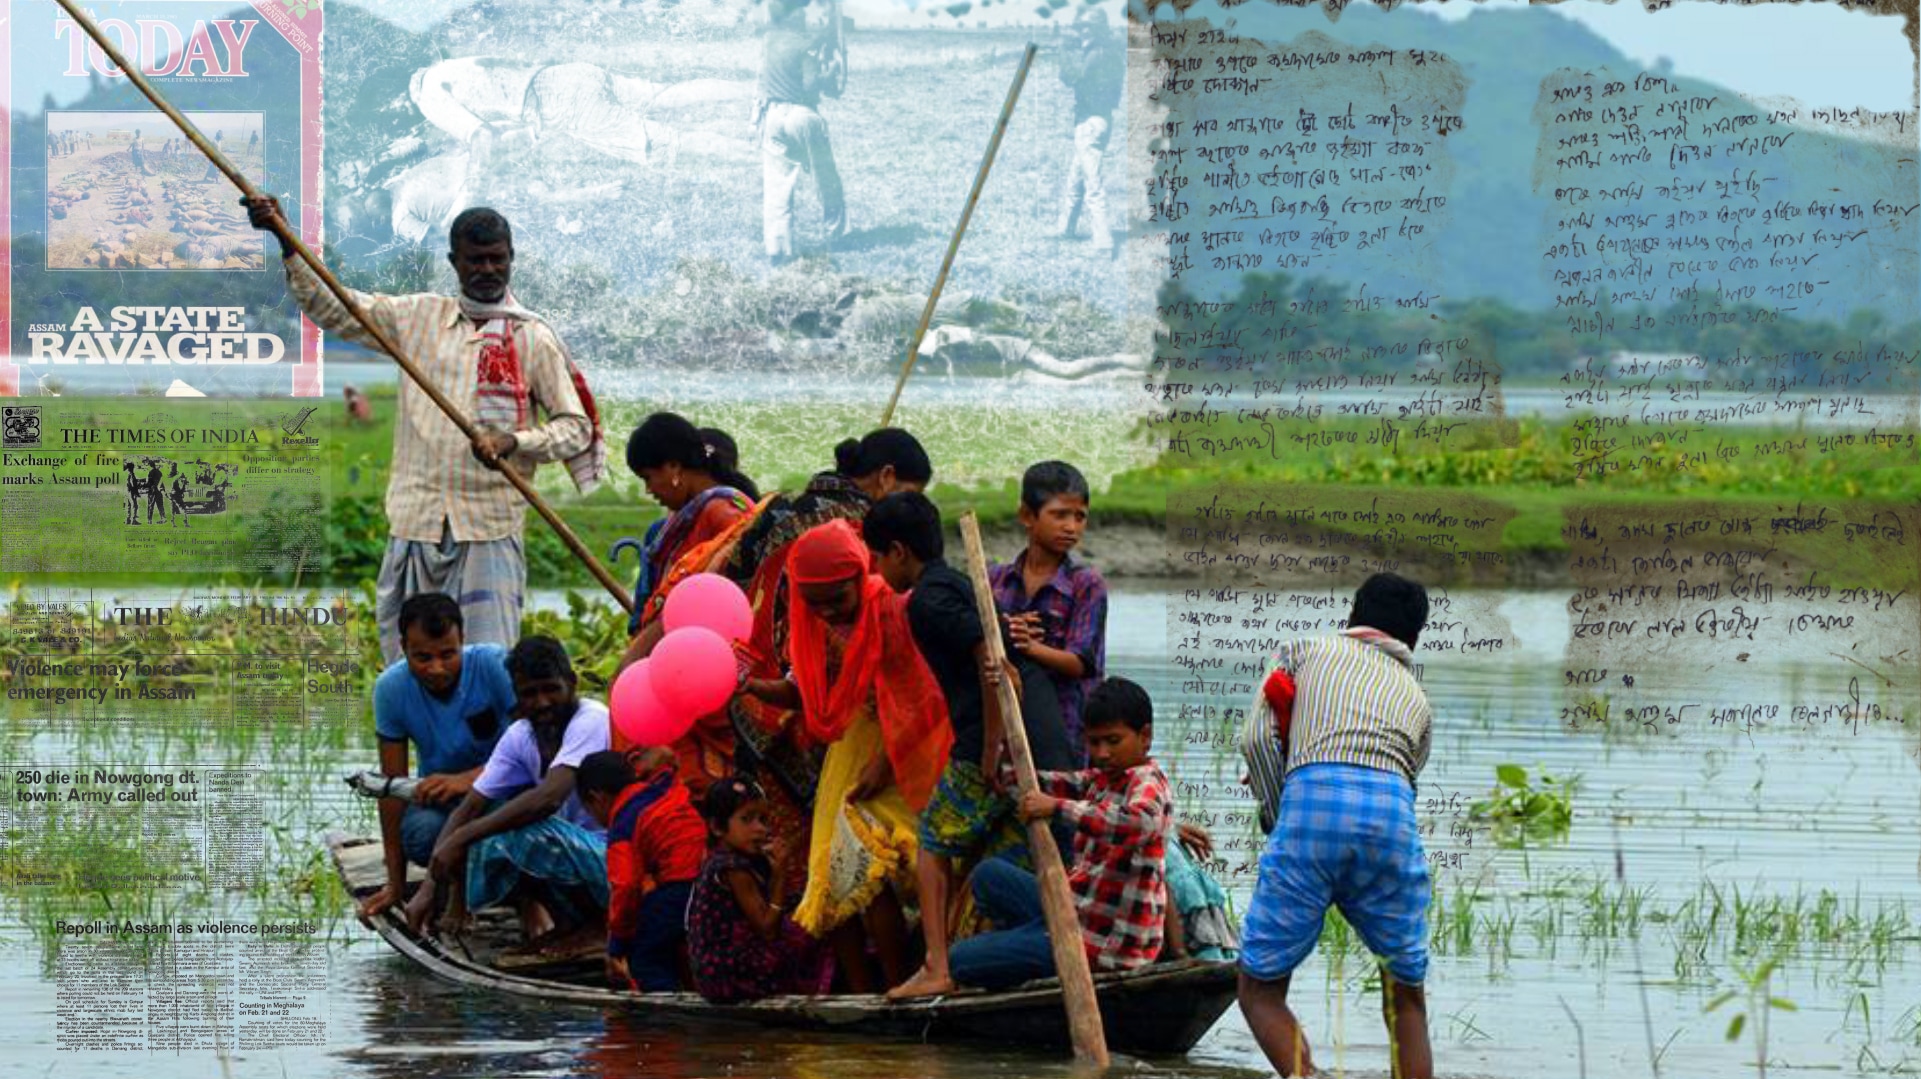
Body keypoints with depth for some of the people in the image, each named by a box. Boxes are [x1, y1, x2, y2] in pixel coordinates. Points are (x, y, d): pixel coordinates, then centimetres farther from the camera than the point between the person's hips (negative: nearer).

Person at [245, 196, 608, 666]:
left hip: (490, 527, -3)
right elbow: (331, 308, 13)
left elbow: (578, 426, 4)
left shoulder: (534, 339, 4)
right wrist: (287, 243, 0)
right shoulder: (417, 317, 13)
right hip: (415, 522, 3)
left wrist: (513, 442, -13)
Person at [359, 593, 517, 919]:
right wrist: (396, 884, -8)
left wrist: (468, 779, -42)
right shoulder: (391, 688, -14)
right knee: (421, 832, -33)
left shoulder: (494, 665, -22)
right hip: (439, 796, 2)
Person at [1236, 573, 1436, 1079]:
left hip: (1311, 796, -2)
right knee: (1405, 997, 16)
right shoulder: (1417, 700, 33)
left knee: (1260, 989, 7)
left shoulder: (1305, 651, 27)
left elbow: (1256, 739, 13)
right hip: (1391, 808, 2)